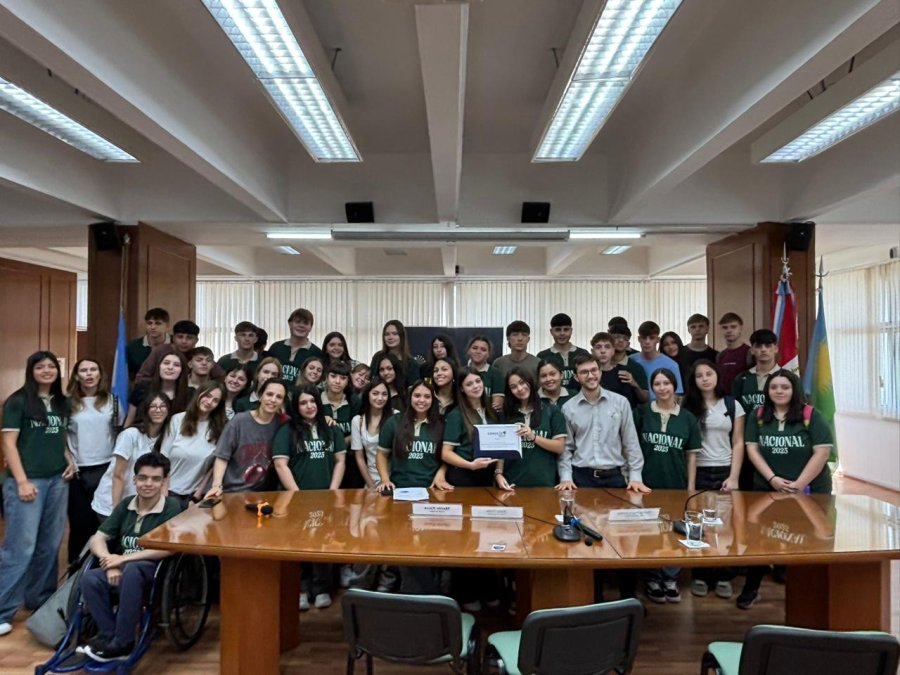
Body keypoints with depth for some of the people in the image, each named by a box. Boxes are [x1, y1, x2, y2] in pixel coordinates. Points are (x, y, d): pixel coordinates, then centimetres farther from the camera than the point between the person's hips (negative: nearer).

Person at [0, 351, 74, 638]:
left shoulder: (62, 403, 11)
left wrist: (69, 461, 3)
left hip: (57, 480, 5)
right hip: (27, 480, -5)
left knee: (50, 545, 10)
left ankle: (40, 600, 23)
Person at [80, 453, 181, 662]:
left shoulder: (171, 507, -8)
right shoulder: (126, 505, 9)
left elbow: (167, 549, -18)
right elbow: (97, 539, 6)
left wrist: (123, 558, -18)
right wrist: (111, 562, -14)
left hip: (154, 571, -5)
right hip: (122, 569, 5)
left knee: (132, 570, -36)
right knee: (90, 579, -23)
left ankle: (122, 642, -22)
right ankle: (109, 635, -10)